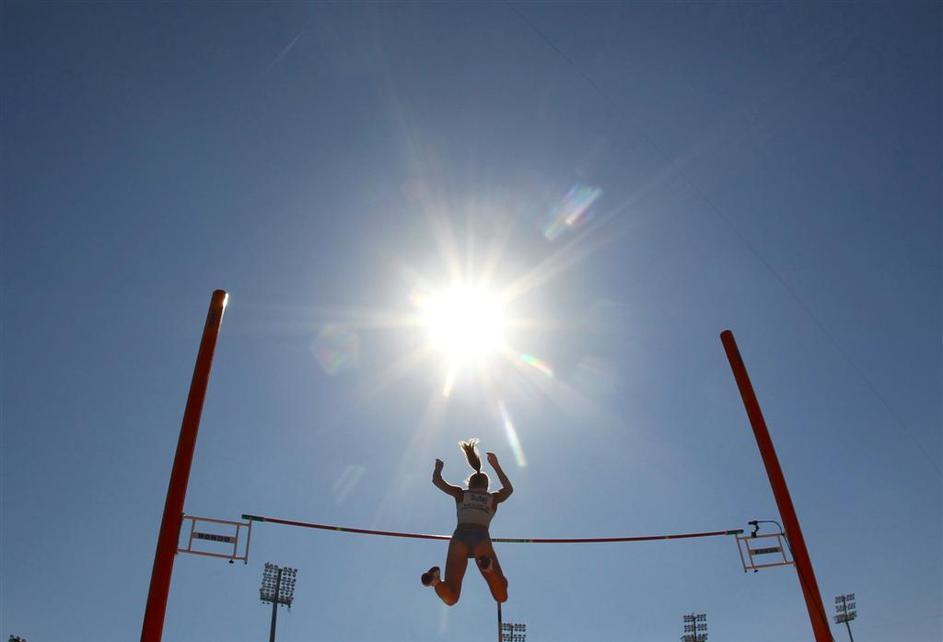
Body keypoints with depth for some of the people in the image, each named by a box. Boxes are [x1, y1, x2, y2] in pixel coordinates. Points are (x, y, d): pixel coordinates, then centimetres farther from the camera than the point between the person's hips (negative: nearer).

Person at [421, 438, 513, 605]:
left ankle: (435, 579, -32)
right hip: (482, 539, -1)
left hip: (460, 537, 1)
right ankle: (488, 567, -32)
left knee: (450, 598, 2)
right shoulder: (493, 498, 25)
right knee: (502, 596, -1)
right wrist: (496, 466, 54)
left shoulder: (461, 494, 23)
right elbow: (509, 489, 46)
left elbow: (436, 480, 30)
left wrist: (438, 467, 51)